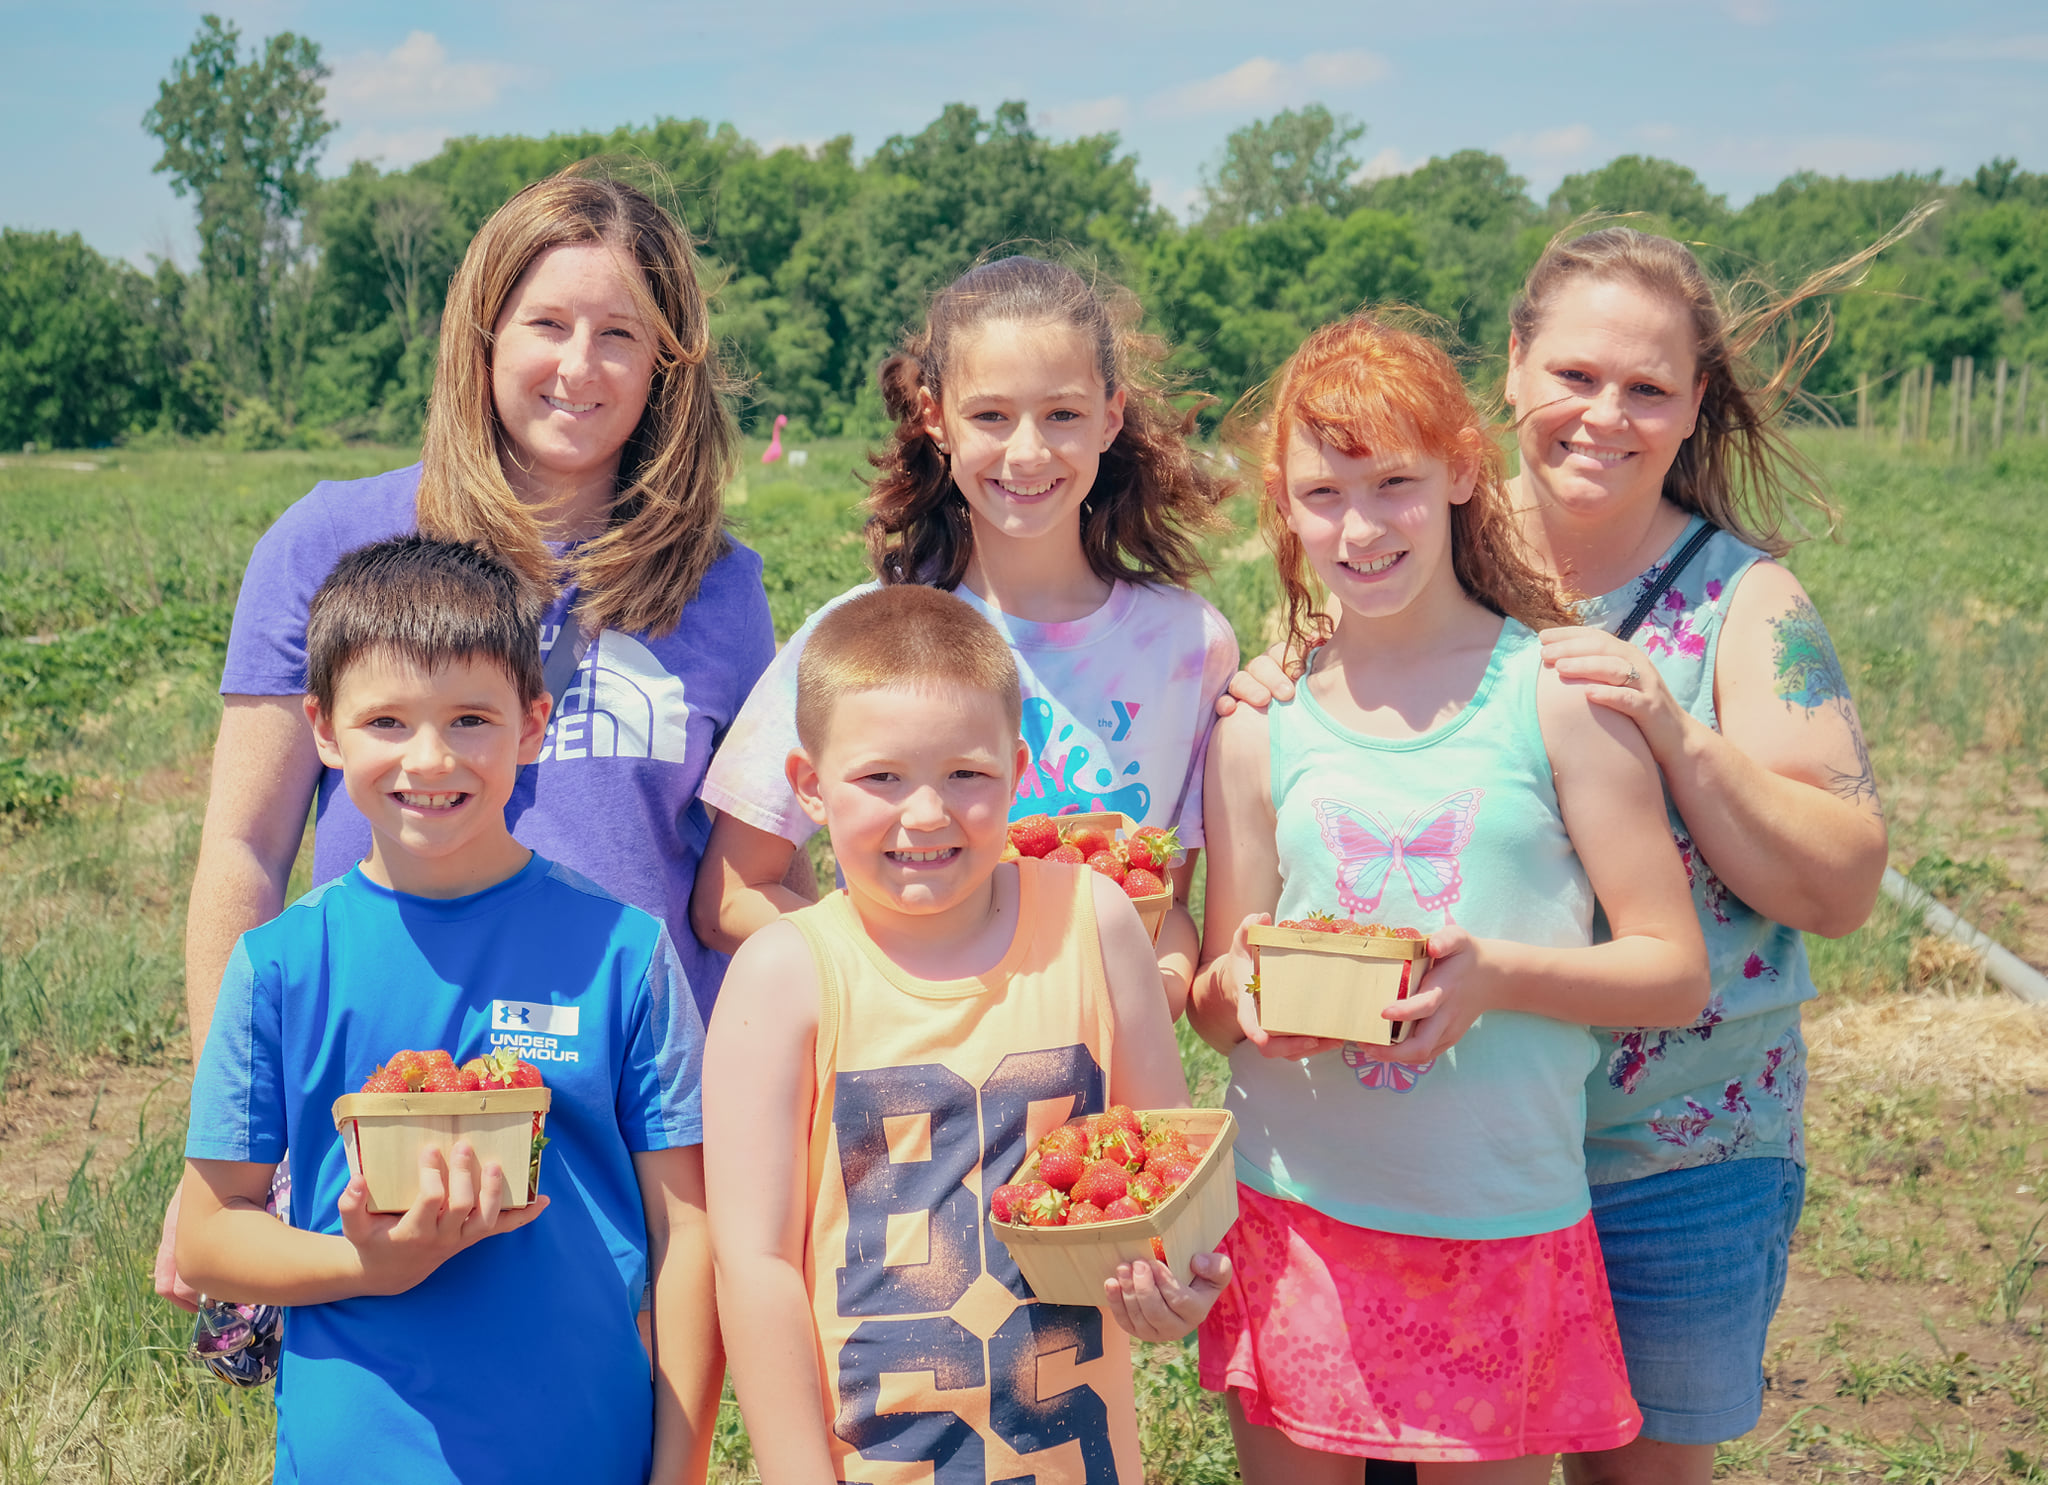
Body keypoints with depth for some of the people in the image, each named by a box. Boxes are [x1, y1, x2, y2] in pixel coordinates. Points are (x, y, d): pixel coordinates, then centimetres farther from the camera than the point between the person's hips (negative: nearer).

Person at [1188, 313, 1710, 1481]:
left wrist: (1500, 973, -20)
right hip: (1291, 1210, 2)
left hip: (1505, 1223, -2)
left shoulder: (1555, 697, -5)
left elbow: (1675, 970, -4)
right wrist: (1247, 994, -14)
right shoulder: (1263, 725, 3)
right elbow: (1216, 1001, 9)